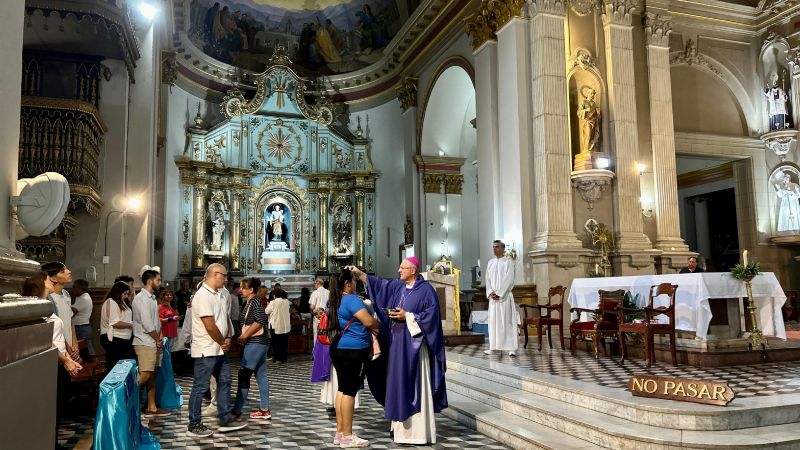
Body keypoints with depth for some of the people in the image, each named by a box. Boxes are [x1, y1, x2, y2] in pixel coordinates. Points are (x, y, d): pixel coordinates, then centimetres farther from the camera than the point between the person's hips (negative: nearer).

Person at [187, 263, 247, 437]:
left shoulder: (221, 295, 10)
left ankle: (226, 420, 22)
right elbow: (210, 326, -23)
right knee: (200, 387, 1)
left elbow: (225, 319, 15)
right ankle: (194, 425, 12)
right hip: (206, 350, -10)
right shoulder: (203, 295, -19)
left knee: (224, 382, 14)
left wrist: (228, 338, -1)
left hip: (219, 349, 10)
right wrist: (223, 342, -9)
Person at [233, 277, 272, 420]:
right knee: (261, 376, 8)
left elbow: (260, 321, -22)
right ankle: (264, 410, 11)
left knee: (244, 376, -5)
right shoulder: (249, 303, 16)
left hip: (256, 343, -10)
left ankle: (237, 410, 1)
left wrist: (244, 336, -17)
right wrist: (243, 336, 6)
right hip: (257, 343, 10)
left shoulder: (255, 301, -12)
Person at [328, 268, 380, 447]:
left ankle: (340, 433, 18)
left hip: (339, 348, 9)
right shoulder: (352, 299, -16)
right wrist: (381, 324, 0)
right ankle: (347, 436, 2)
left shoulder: (334, 301, 12)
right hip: (353, 351, -9)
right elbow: (369, 322, -21)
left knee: (342, 389, 13)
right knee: (349, 391, -4)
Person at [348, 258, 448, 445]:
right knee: (399, 383, 11)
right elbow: (377, 283, 9)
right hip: (397, 342, 7)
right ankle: (401, 426, 21)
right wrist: (359, 273, -1)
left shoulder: (425, 290, -9)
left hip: (413, 344, -7)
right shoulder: (397, 286, 11)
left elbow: (431, 315, -15)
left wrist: (407, 316, -18)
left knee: (414, 385, -4)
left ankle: (418, 430, 4)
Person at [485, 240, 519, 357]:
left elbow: (509, 279, -11)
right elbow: (488, 279, 9)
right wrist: (490, 293, -7)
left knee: (507, 321, -5)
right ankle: (493, 347, 10)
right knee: (493, 321, 5)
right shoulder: (491, 262, 13)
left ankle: (511, 348, -4)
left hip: (505, 296, -5)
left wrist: (499, 293, -15)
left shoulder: (508, 261, -3)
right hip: (493, 296, 5)